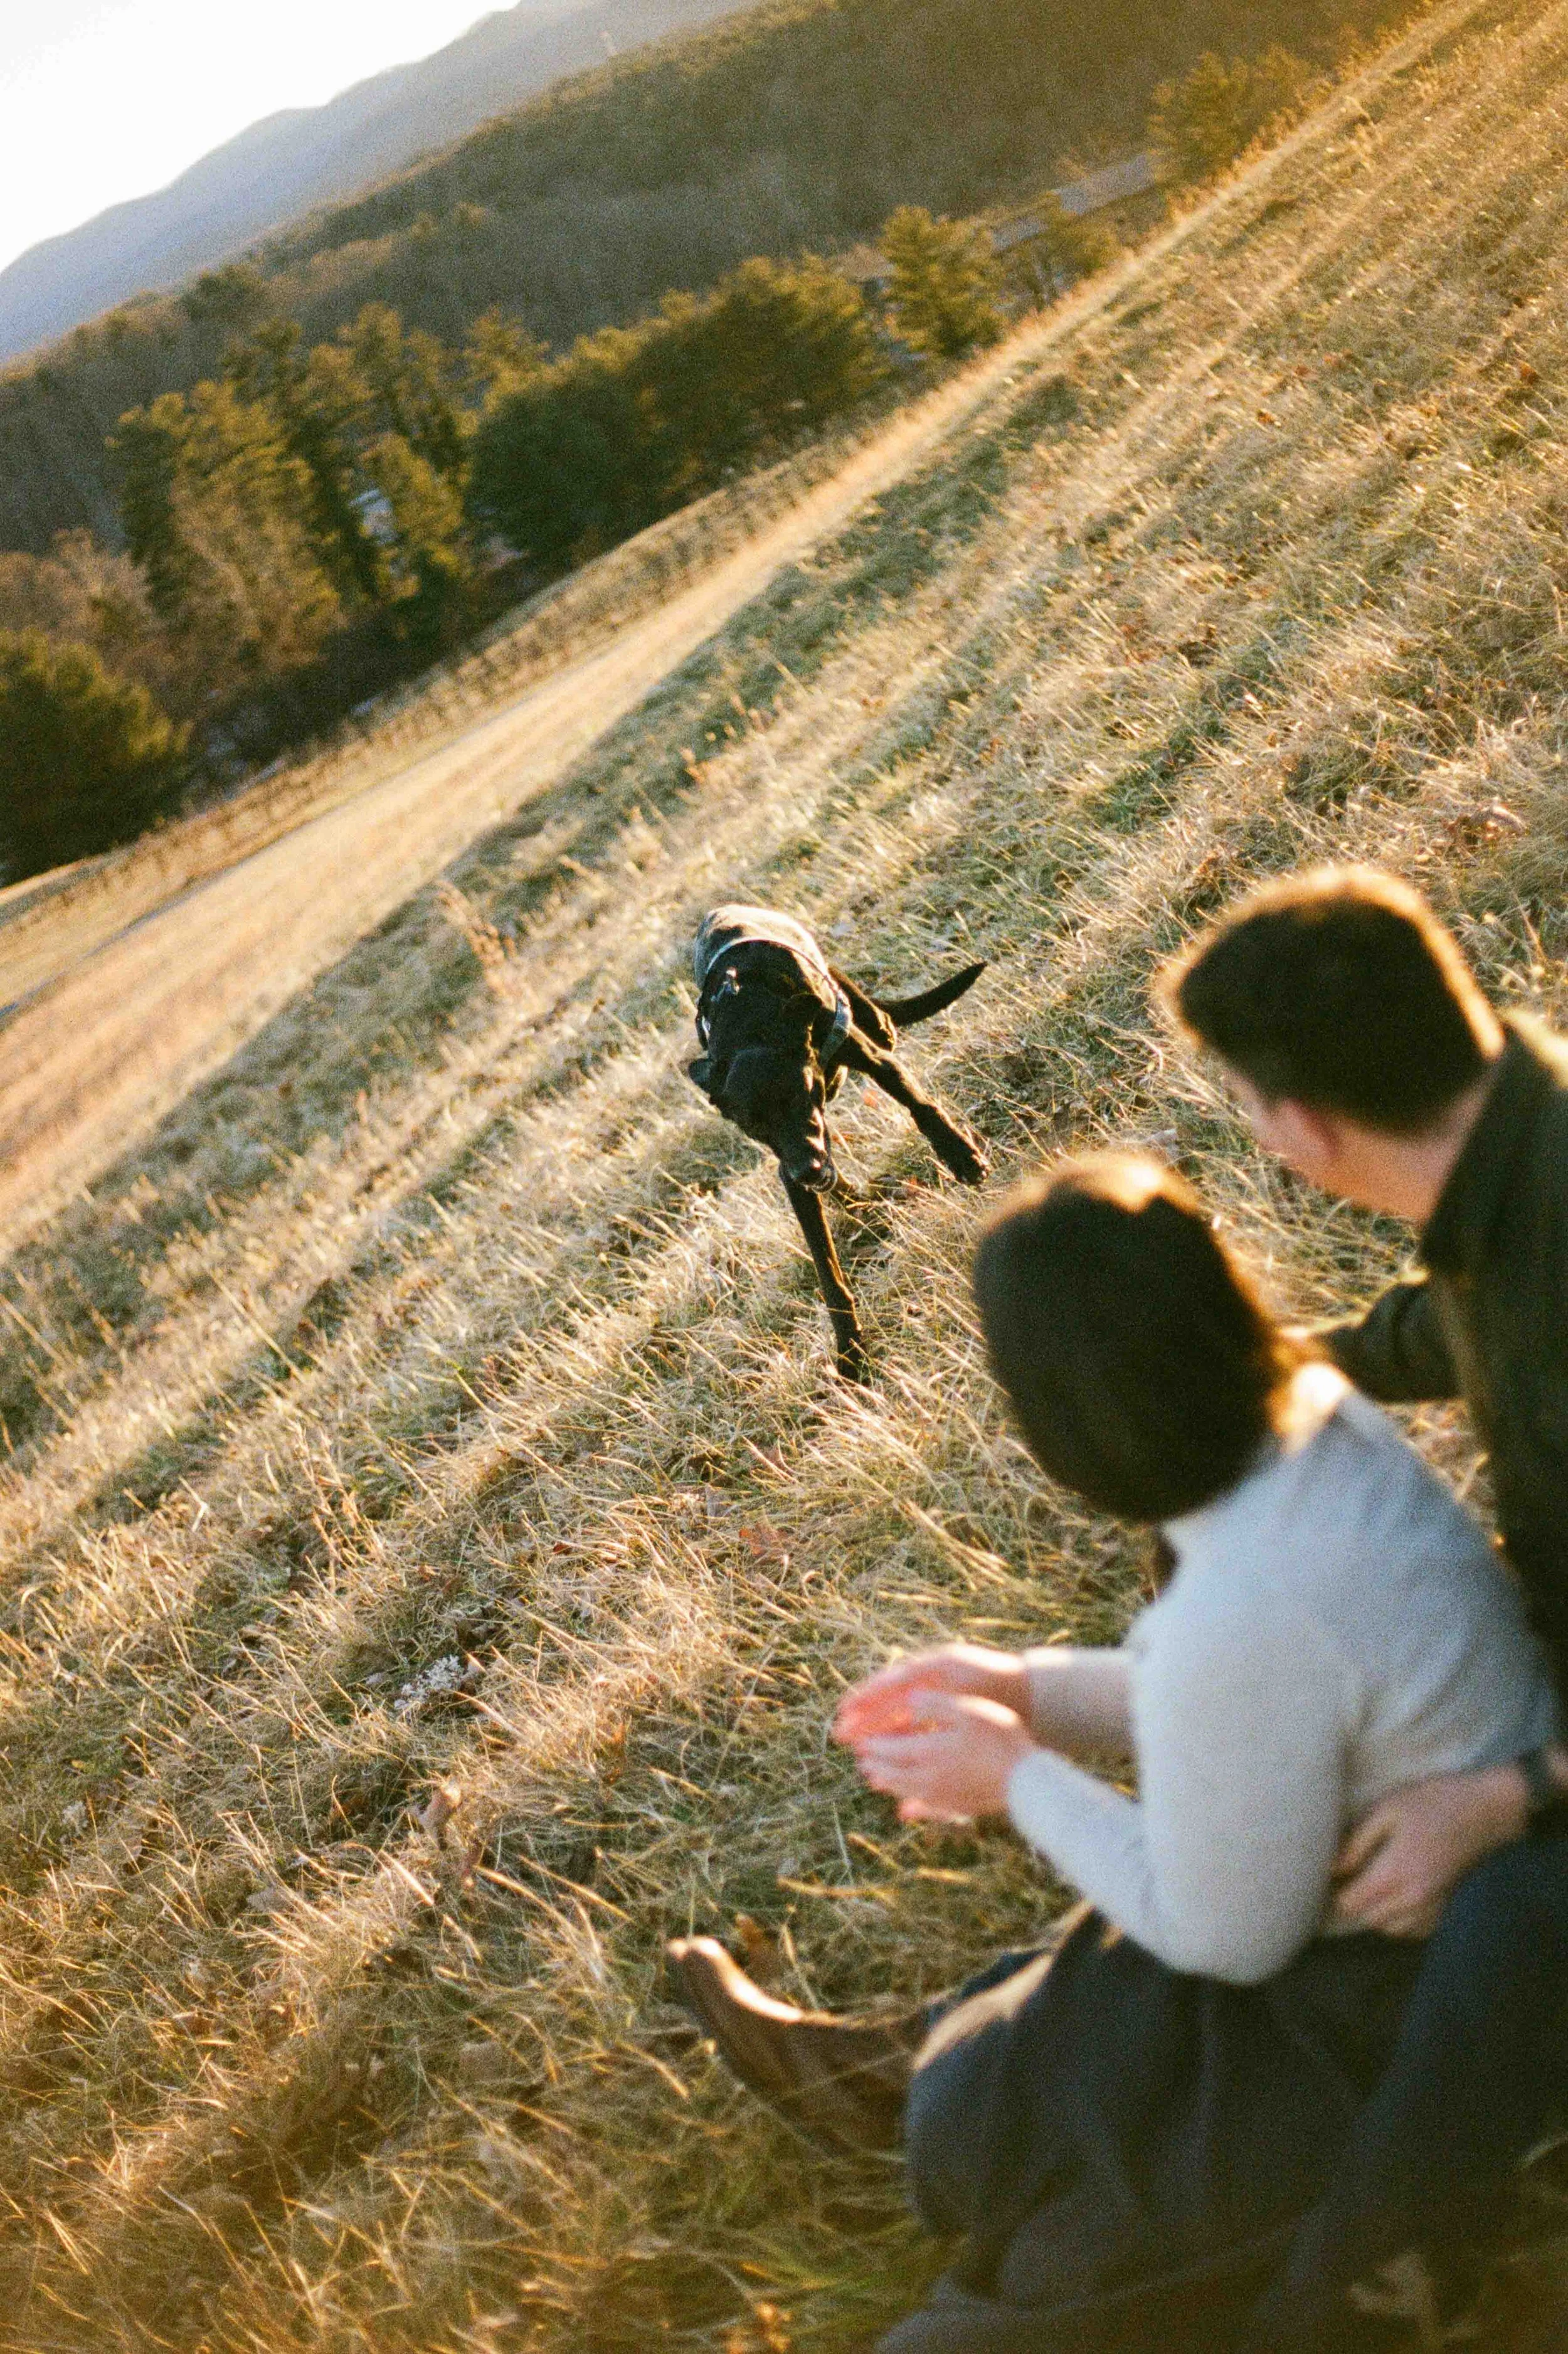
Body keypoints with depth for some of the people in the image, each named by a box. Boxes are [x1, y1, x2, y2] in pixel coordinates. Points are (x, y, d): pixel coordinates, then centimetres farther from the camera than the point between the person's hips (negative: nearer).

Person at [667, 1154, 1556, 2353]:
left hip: (1422, 2012, -7)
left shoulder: (1241, 1620, -36)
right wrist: (1027, 1690, 4)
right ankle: (892, 2070, 43)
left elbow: (1225, 1935, -19)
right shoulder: (1318, 1412, -11)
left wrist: (1019, 1778, -8)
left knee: (998, 2116, 7)